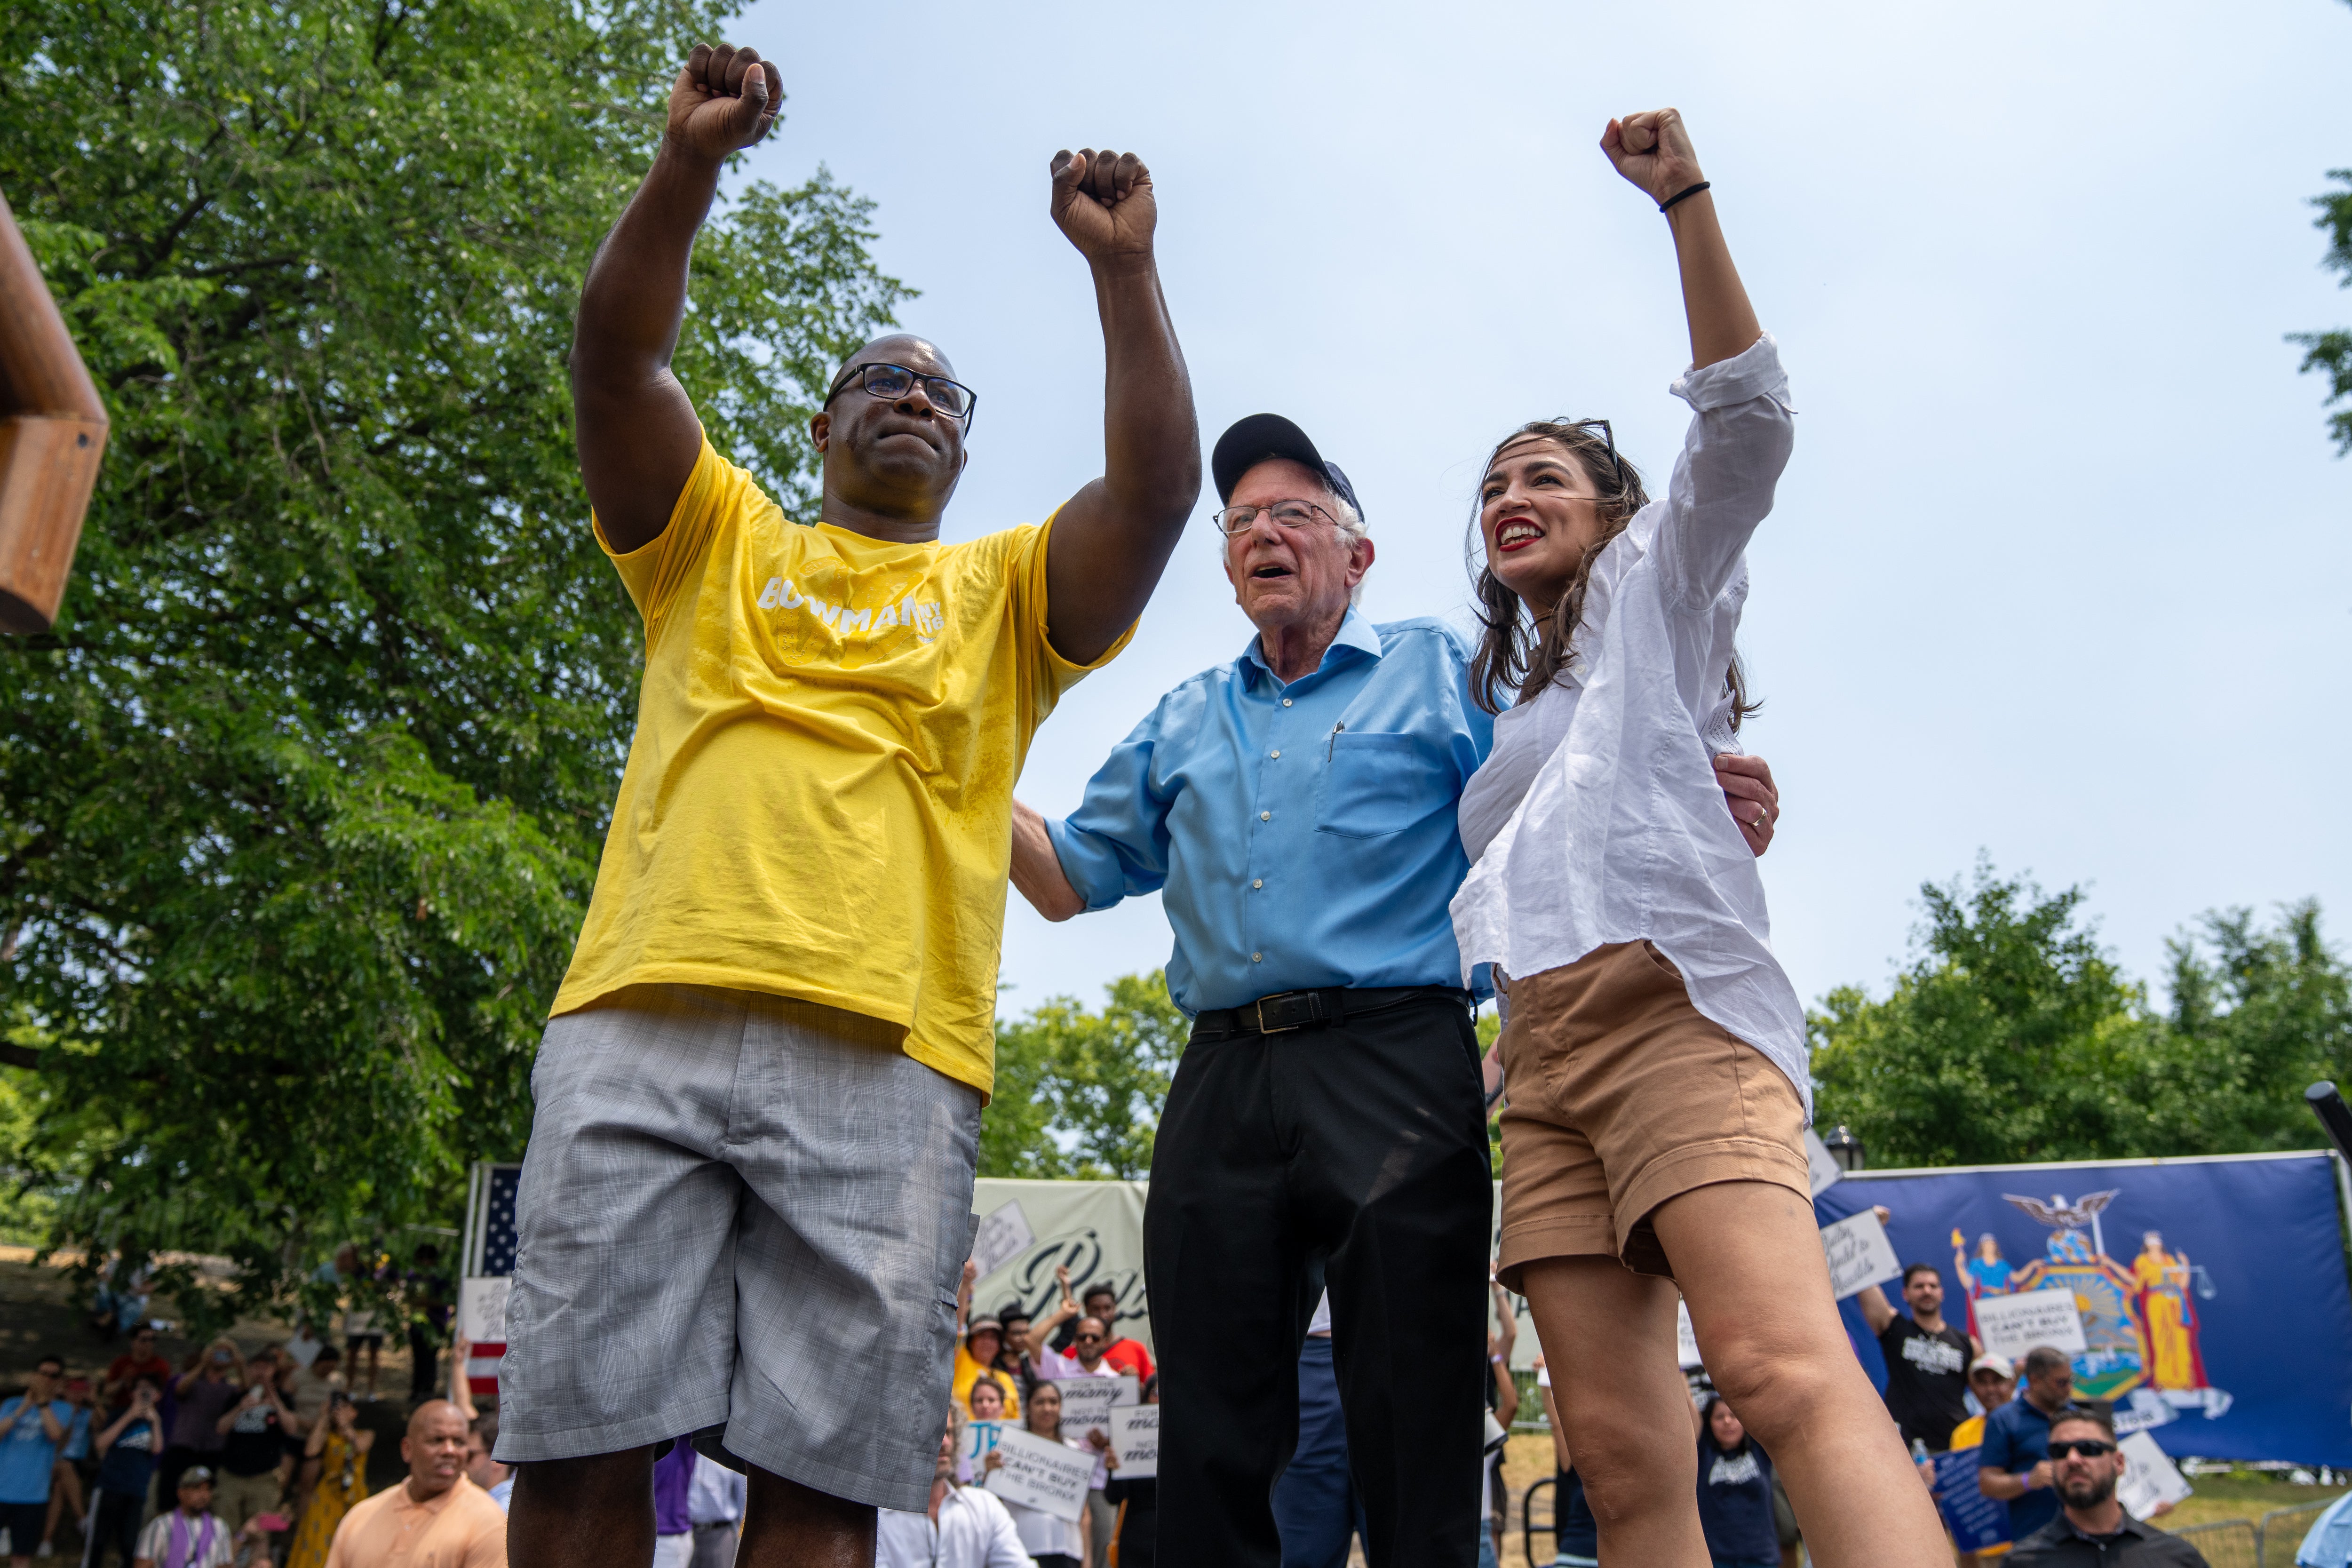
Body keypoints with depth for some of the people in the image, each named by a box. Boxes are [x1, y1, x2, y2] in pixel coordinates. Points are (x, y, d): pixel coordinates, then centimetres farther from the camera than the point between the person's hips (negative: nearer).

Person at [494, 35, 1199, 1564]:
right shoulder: (722, 541, 25)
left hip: (888, 1054, 0)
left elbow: (1158, 486, 7)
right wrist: (689, 164, -1)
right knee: (581, 1437, -3)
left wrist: (1125, 265, 2)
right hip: (642, 1024, 1)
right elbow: (615, 356, 10)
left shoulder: (1006, 591, 24)